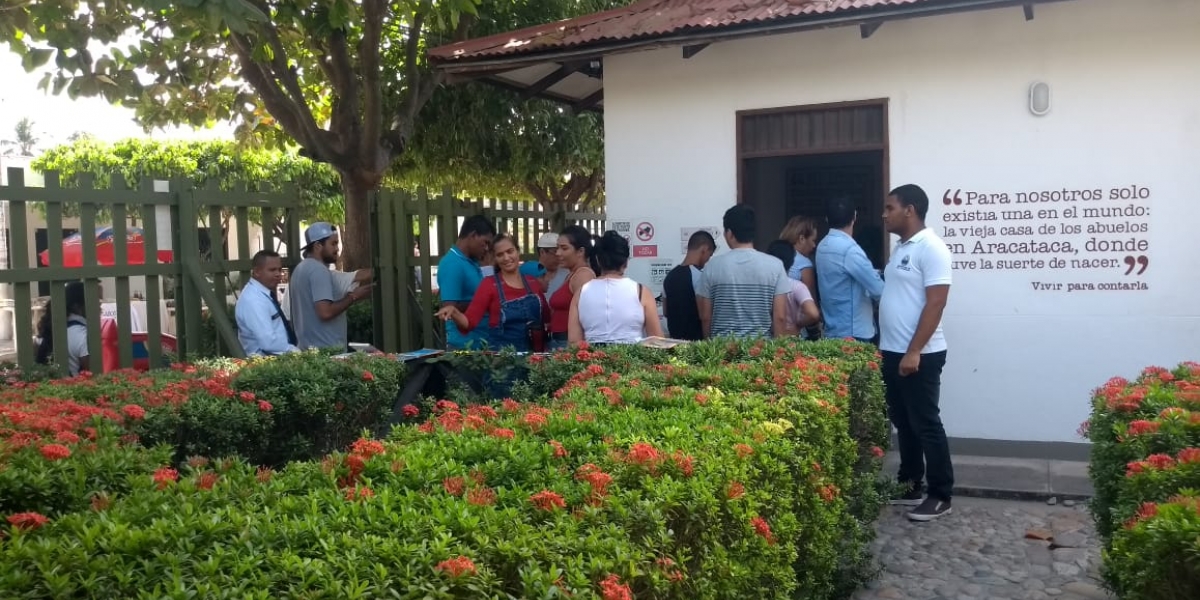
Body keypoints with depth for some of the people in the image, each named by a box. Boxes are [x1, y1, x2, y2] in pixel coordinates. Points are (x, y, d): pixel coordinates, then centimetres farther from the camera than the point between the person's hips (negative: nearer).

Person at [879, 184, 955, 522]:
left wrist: (914, 352, -22)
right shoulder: (901, 248, 14)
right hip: (892, 353, 9)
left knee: (926, 424, -1)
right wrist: (890, 349, 16)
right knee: (903, 422, 14)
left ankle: (940, 496, 9)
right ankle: (909, 486, 25)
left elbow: (935, 303, -19)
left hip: (920, 355, -9)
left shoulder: (930, 248, -13)